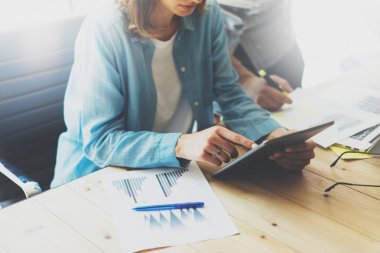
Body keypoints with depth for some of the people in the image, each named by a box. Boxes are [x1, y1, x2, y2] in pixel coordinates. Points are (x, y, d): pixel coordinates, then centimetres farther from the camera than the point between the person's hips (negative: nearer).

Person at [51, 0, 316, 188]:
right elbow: (99, 141, -23)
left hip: (176, 170, 4)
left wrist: (277, 136, -22)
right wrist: (181, 145, -39)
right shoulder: (103, 30, -22)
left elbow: (230, 96, -3)